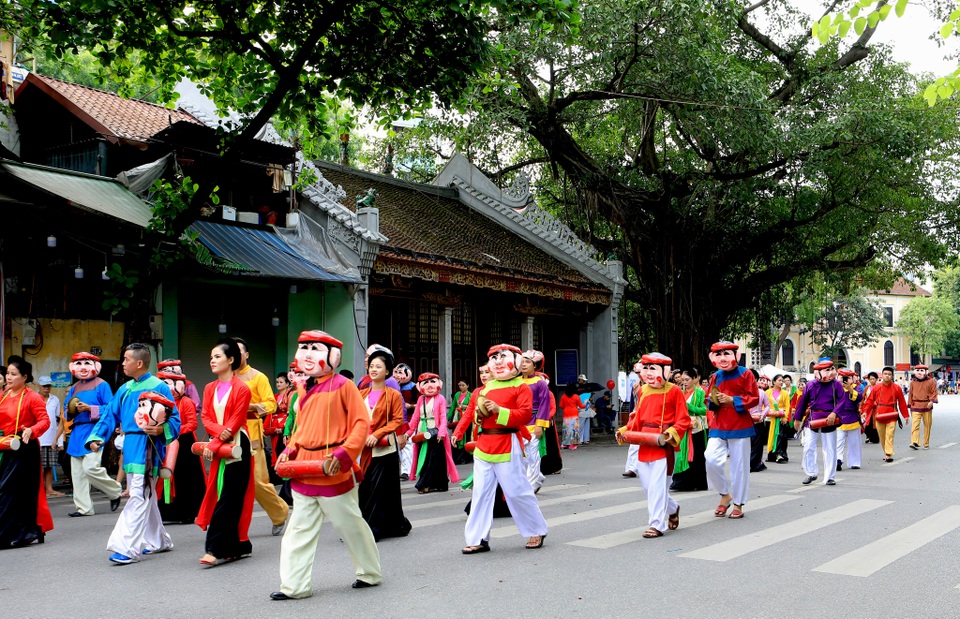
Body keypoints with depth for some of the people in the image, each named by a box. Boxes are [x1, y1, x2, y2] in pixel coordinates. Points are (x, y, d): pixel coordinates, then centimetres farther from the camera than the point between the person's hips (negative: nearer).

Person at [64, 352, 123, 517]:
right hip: (77, 433, 7)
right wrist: (70, 411, -3)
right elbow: (66, 409, 20)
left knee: (91, 468, -17)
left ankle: (115, 490, 8)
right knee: (77, 472, 5)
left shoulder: (102, 385, -3)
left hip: (94, 430, -7)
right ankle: (83, 507, 12)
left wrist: (90, 408, -19)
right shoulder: (74, 388, 17)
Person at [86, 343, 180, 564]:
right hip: (130, 447, 8)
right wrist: (97, 437, 3)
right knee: (146, 496, 16)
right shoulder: (125, 389, 13)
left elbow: (174, 420, -9)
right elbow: (110, 414, 15)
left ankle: (127, 547, -9)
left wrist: (160, 430, -27)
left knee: (139, 496, -9)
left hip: (147, 448, -8)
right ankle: (159, 541, 29)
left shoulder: (159, 387, -9)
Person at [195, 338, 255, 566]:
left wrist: (213, 445, -16)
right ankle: (237, 546, 18)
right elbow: (206, 418, 6)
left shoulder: (241, 389, -8)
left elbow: (235, 422, -12)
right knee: (217, 494, 8)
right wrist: (219, 431, -15)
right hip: (216, 449, 7)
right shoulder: (210, 389, 12)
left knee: (228, 498, -7)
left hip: (236, 448, -7)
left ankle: (216, 549, -7)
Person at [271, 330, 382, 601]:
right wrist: (289, 451, 6)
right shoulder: (307, 390, 13)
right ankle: (294, 585, 15)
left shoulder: (343, 385, -8)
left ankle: (371, 573, 26)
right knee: (300, 529, 8)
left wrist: (342, 455, -21)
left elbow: (362, 423, -13)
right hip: (304, 471, 7)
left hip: (333, 471, -7)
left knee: (350, 525, 7)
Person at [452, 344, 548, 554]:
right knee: (481, 493, 6)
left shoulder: (521, 387, -3)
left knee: (516, 491, 0)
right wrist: (478, 413, 0)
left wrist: (499, 410, -22)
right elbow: (477, 409, 24)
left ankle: (537, 531, 19)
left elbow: (525, 414, -14)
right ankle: (478, 539, 12)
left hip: (507, 445, -6)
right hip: (483, 444, 6)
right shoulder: (486, 387, 15)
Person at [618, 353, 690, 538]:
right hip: (645, 444, 6)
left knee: (657, 485, -7)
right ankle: (672, 509, 36)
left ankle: (657, 524, 4)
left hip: (663, 445, -6)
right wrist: (624, 431, 2)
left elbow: (683, 420, -5)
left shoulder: (674, 391, -5)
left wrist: (671, 434, -21)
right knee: (647, 483, 11)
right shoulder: (643, 391, 12)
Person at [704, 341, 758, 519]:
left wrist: (733, 400, -16)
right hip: (718, 427, 4)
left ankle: (738, 504, 16)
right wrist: (713, 401, -5)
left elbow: (754, 398, -6)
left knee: (739, 466, 2)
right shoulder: (715, 377, 10)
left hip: (740, 426, -3)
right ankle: (725, 495, 12)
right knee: (711, 460, -11)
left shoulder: (745, 374, -2)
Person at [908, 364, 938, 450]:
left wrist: (932, 401, -16)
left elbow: (934, 392, 0)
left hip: (927, 406, 0)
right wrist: (910, 405, 12)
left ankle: (926, 444, 18)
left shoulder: (930, 382, 1)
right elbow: (910, 394, 13)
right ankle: (914, 442, -22)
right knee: (915, 424, -14)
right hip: (916, 407, 0)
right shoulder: (913, 382, 7)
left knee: (927, 425, 7)